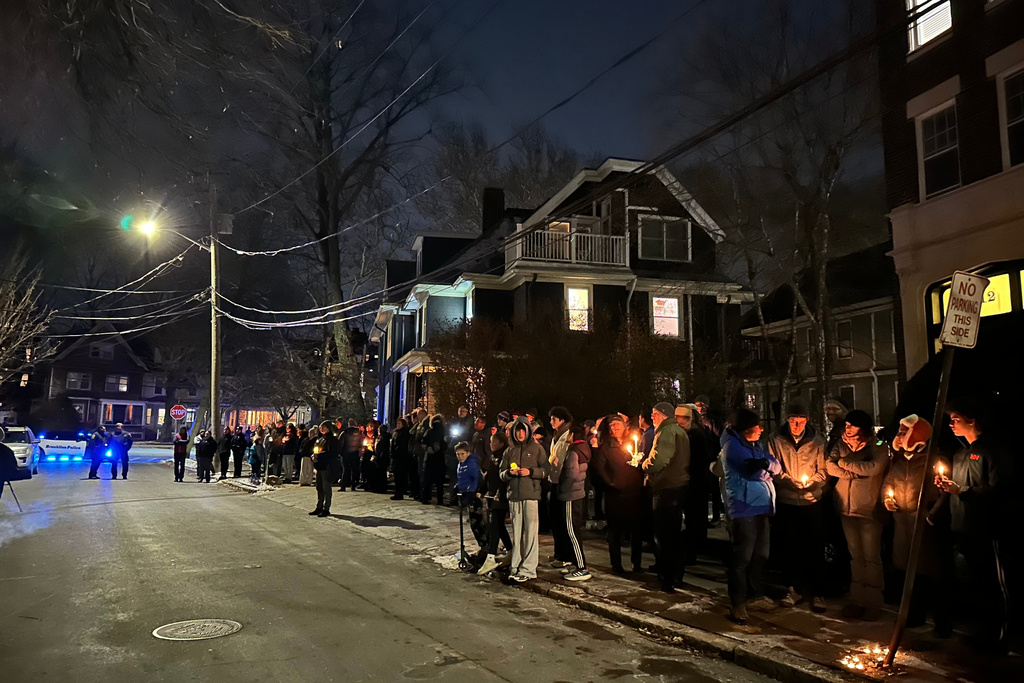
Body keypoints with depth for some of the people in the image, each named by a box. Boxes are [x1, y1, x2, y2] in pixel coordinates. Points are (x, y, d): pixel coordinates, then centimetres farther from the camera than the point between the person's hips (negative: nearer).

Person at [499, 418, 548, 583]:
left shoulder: (537, 449, 6)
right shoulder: (509, 451, 16)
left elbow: (546, 470, 3)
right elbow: (501, 474, 16)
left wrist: (530, 471, -13)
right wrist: (509, 472, -5)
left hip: (531, 495, -3)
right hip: (514, 495, 3)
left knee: (530, 532, -6)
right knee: (516, 533, 5)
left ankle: (528, 569, -4)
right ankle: (516, 568, 10)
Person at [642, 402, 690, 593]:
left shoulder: (667, 431, -14)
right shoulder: (680, 432, 18)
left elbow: (658, 460, -26)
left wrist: (645, 464, -6)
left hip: (666, 489, -10)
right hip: (680, 486, 10)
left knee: (663, 536, -3)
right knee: (675, 533, 17)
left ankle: (667, 580, 0)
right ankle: (676, 575, 26)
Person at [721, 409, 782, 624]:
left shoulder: (754, 444, 15)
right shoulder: (732, 445, -13)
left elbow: (776, 466, 7)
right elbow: (756, 471, -21)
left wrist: (766, 464, -14)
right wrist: (767, 466, -2)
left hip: (761, 507, 9)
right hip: (743, 508, -9)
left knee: (760, 554, 17)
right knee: (742, 557, -5)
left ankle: (754, 595, 31)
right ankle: (737, 604, 4)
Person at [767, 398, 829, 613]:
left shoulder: (817, 441, -1)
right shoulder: (776, 440, -1)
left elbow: (823, 470, 0)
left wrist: (811, 483, -18)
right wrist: (790, 482, -18)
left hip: (813, 501, -1)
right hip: (787, 502, 1)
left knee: (815, 549, 4)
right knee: (788, 548, 9)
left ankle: (816, 592, 15)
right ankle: (793, 589, 23)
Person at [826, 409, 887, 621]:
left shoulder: (878, 447, -7)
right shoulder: (842, 444, 8)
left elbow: (872, 468, -22)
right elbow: (829, 465, -2)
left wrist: (844, 462, -12)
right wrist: (854, 473, -14)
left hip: (869, 510, -5)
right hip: (847, 508, 5)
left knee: (871, 557, 2)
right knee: (855, 556, 12)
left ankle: (873, 602, 10)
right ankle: (856, 599, 19)